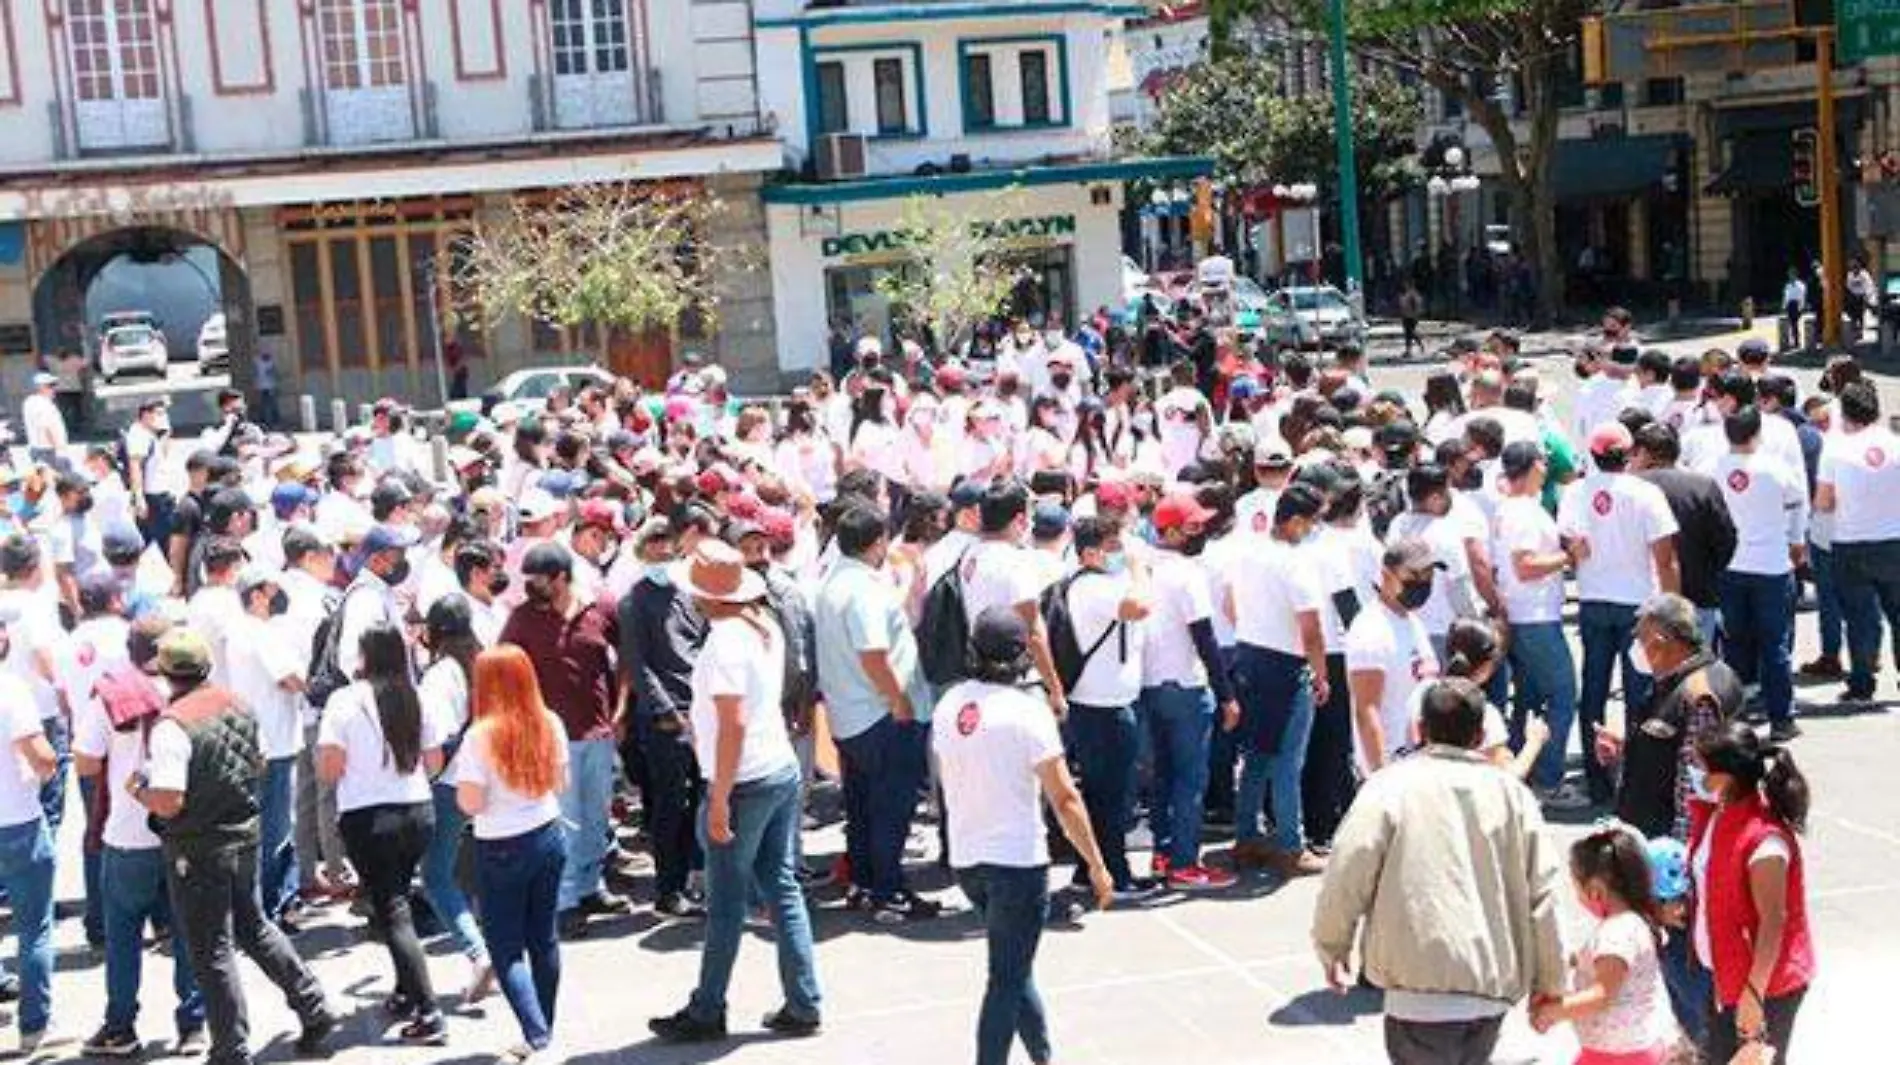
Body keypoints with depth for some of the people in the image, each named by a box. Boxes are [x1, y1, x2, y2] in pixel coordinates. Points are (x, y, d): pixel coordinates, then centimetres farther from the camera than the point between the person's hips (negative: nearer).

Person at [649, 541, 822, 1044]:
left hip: (744, 782, -8)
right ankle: (803, 1006, 14)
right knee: (782, 888, 12)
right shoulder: (766, 626, 5)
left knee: (726, 902, 3)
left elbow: (734, 724, -23)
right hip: (783, 770, 8)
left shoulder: (724, 640, -19)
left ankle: (706, 1013, 14)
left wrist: (719, 798, -20)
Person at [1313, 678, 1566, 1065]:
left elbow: (1348, 874, -7)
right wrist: (1549, 981, 14)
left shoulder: (1391, 785, -2)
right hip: (1494, 988, 5)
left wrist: (1333, 947, 8)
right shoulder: (1511, 793, 10)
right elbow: (1544, 891, 7)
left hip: (1424, 986, -5)